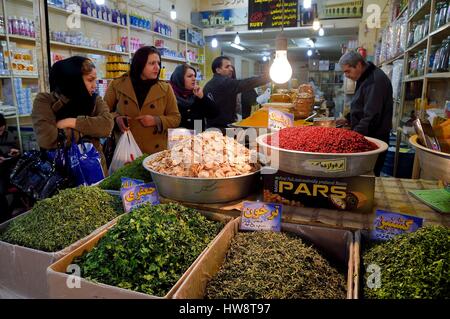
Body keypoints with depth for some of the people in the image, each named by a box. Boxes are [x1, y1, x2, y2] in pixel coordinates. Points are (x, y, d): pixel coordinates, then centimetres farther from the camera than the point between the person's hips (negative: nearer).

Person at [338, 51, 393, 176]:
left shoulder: (375, 80, -19)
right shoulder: (365, 78, 13)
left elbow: (371, 117, -25)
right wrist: (349, 119, 15)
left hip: (374, 139, -9)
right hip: (365, 136, 9)